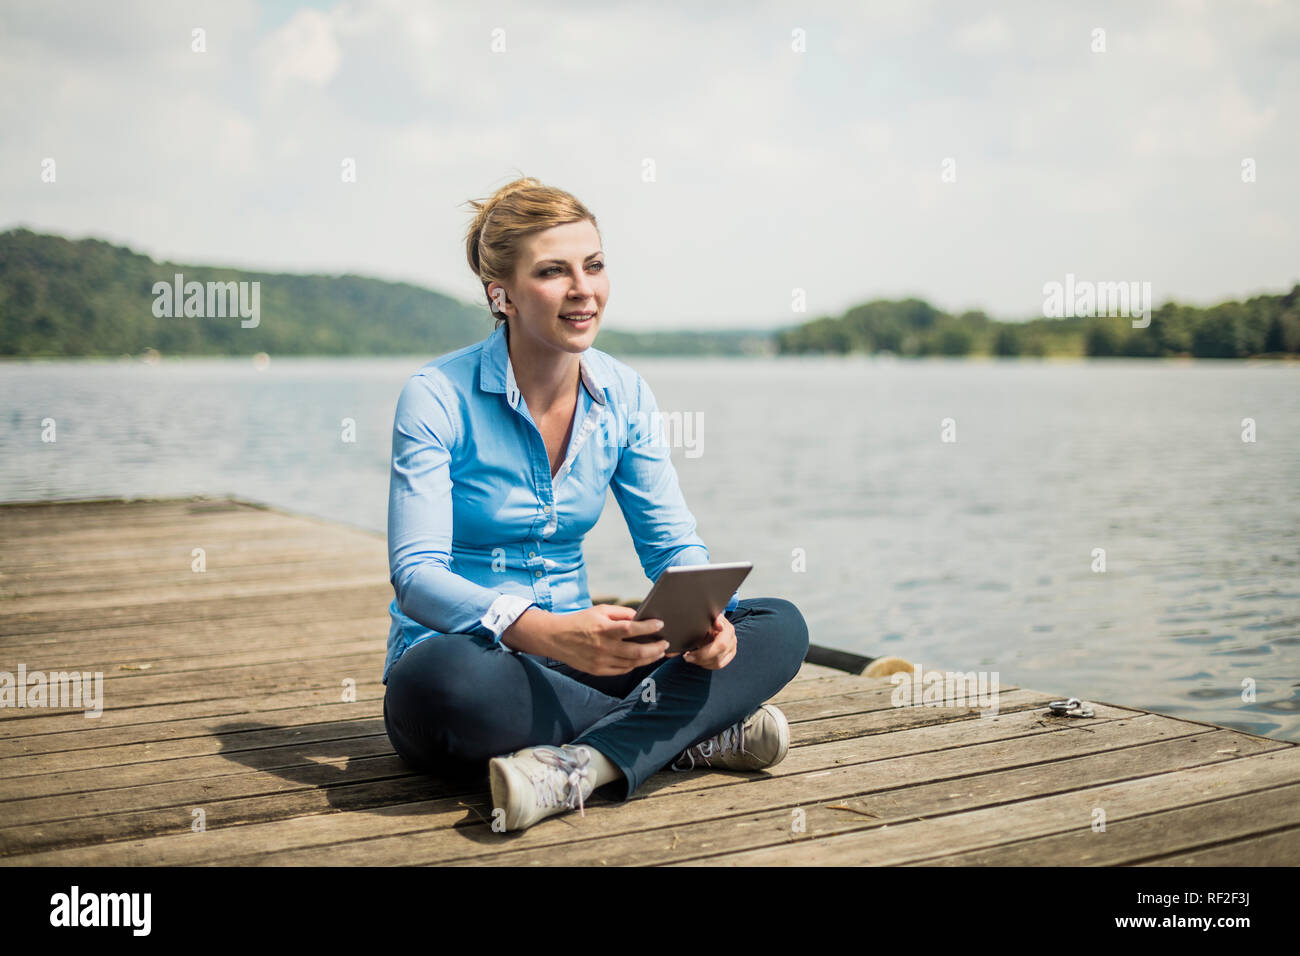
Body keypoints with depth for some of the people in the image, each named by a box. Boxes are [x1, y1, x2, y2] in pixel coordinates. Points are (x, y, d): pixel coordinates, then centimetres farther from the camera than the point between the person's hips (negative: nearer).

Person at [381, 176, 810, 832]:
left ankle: (580, 767, -31)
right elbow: (415, 574, -21)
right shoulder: (436, 397, -13)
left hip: (570, 659, 5)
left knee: (780, 626, -12)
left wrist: (706, 615, -22)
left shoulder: (623, 395, 2)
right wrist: (547, 633, -39)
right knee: (443, 680, -41)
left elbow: (673, 543, 2)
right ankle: (692, 732, -24)